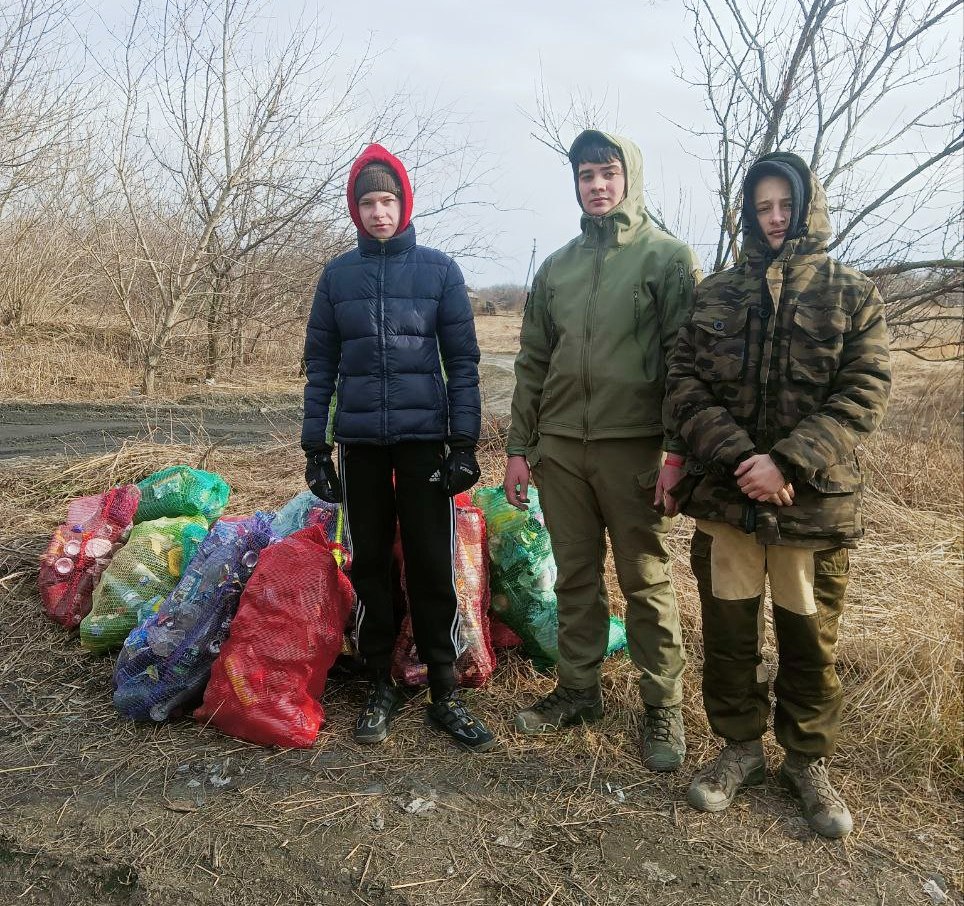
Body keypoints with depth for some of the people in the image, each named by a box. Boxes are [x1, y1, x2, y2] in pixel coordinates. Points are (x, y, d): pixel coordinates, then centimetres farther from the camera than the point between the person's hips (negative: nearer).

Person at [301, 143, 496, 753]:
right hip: (359, 444, 2)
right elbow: (320, 365, 9)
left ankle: (445, 695, 13)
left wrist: (465, 441, -5)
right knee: (370, 565, 8)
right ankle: (382, 687, 22)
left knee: (432, 567, 0)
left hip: (424, 442, -2)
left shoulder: (439, 270, 3)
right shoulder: (337, 275, 8)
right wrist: (315, 447, 4)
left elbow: (462, 361, 2)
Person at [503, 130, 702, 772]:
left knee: (647, 581, 3)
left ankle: (663, 706, 18)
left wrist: (677, 452, -14)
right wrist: (519, 448, 11)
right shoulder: (556, 268, 15)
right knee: (575, 577, 12)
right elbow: (532, 364, 15)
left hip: (634, 447, -4)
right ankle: (578, 690, 28)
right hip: (559, 447, 5)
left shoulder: (669, 257, 0)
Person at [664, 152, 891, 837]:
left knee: (810, 640, 11)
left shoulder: (853, 294, 2)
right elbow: (684, 384, 0)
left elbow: (865, 394, -6)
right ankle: (741, 747, 33)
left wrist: (787, 462, -18)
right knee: (728, 633, 12)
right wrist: (734, 456, -15)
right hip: (725, 497, 2)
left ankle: (808, 761, 32)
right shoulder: (717, 293, 7)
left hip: (816, 501, -1)